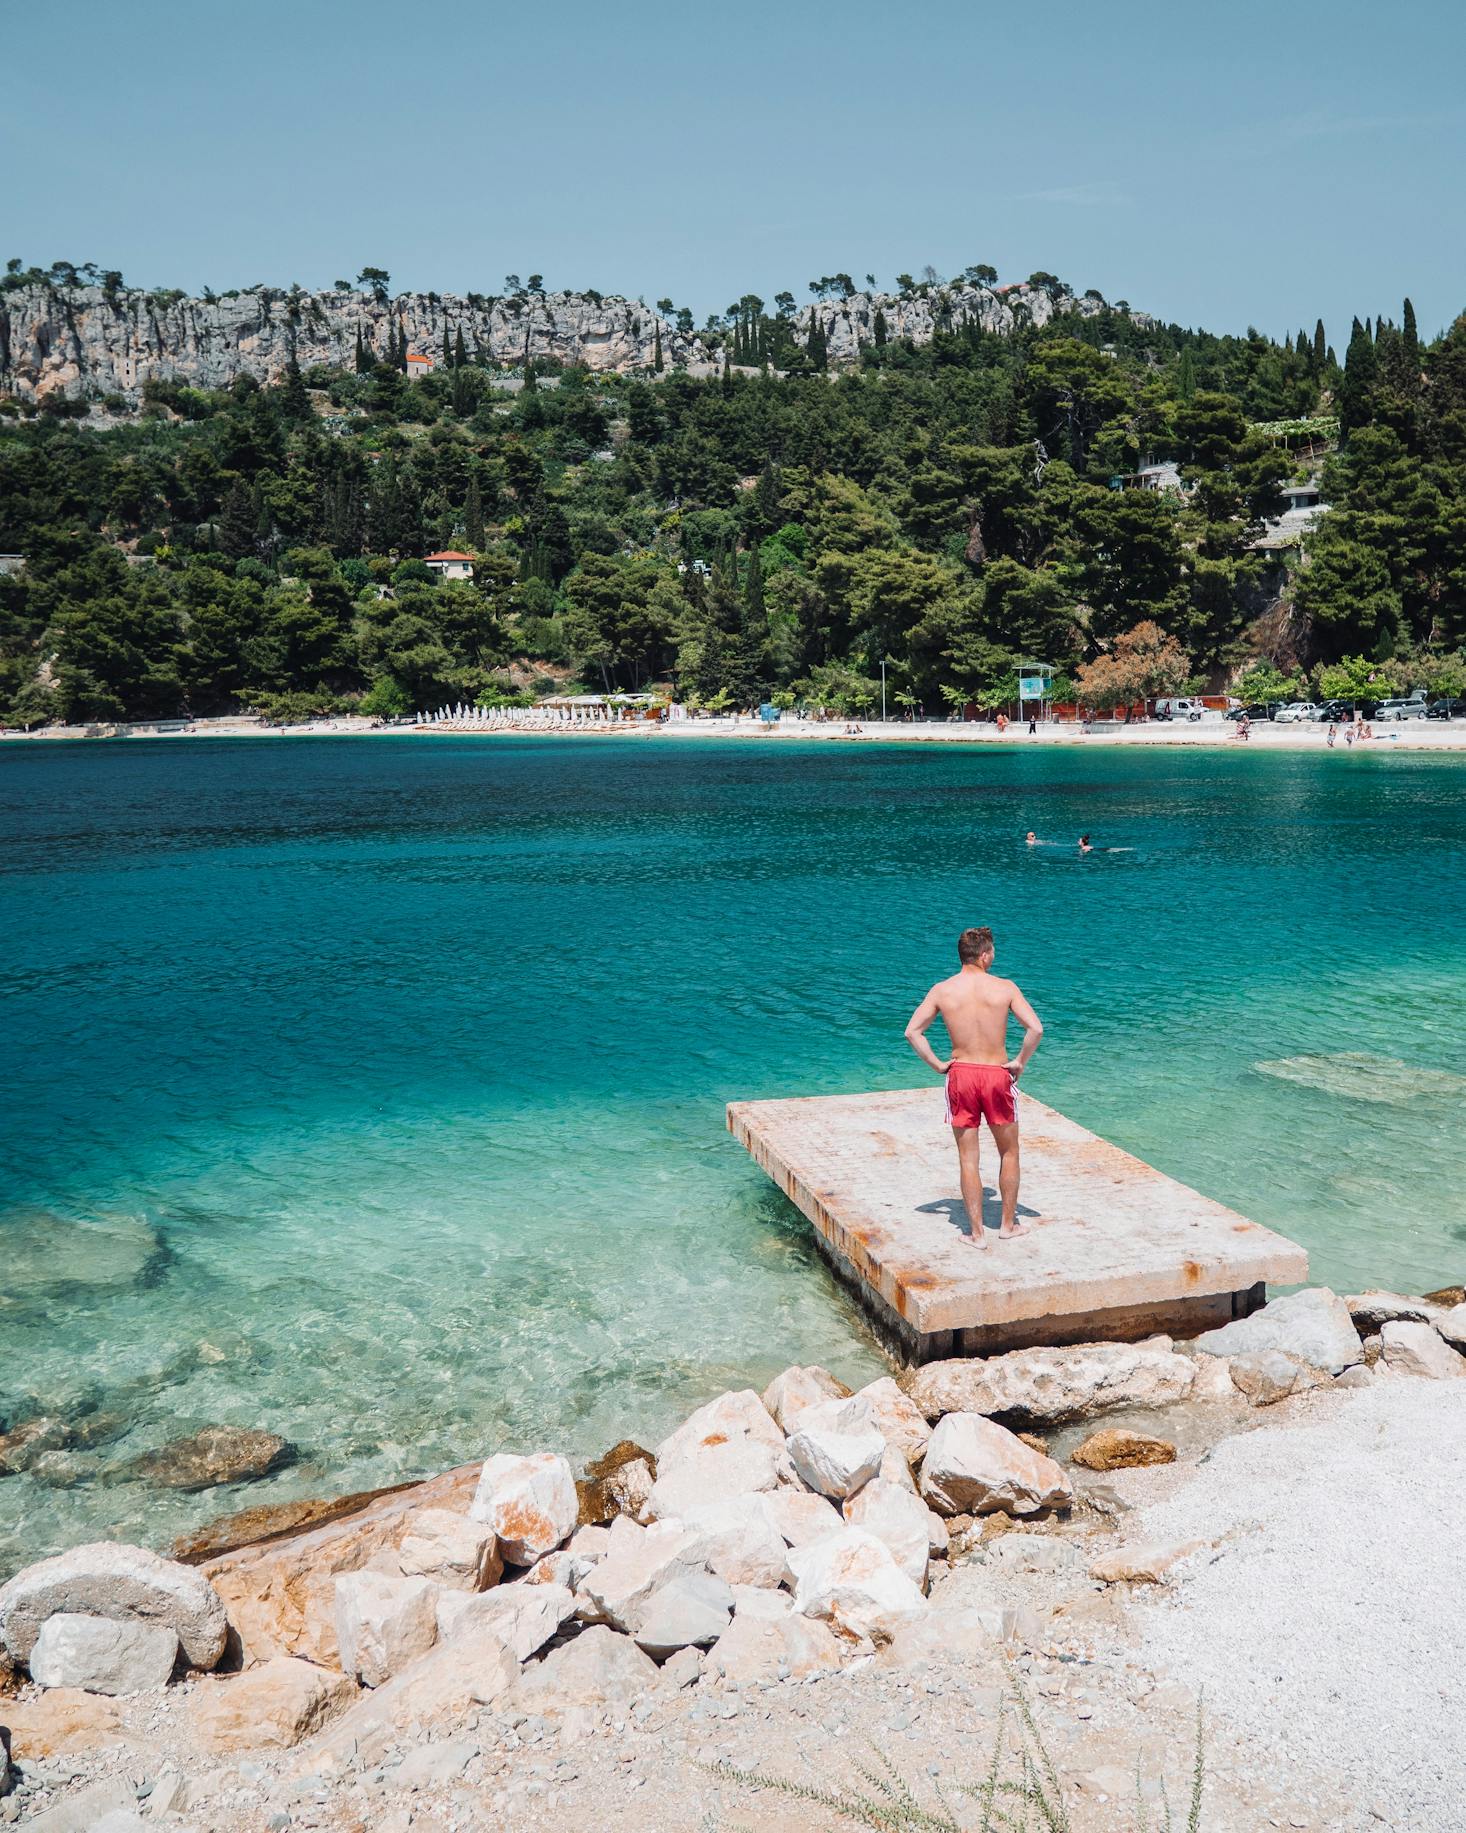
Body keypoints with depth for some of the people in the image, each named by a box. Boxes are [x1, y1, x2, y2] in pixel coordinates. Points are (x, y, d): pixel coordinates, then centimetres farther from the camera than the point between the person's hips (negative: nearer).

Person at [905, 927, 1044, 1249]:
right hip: (997, 1076, -1)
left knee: (968, 1159, 9)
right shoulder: (1004, 988, -7)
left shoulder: (942, 990, -3)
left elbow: (912, 1032, -7)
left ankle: (977, 1232, 12)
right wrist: (1020, 1061, -3)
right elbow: (1036, 1029, -15)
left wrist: (937, 1064, 0)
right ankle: (1008, 1225, 26)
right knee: (1009, 1153, 18)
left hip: (960, 1075, 1)